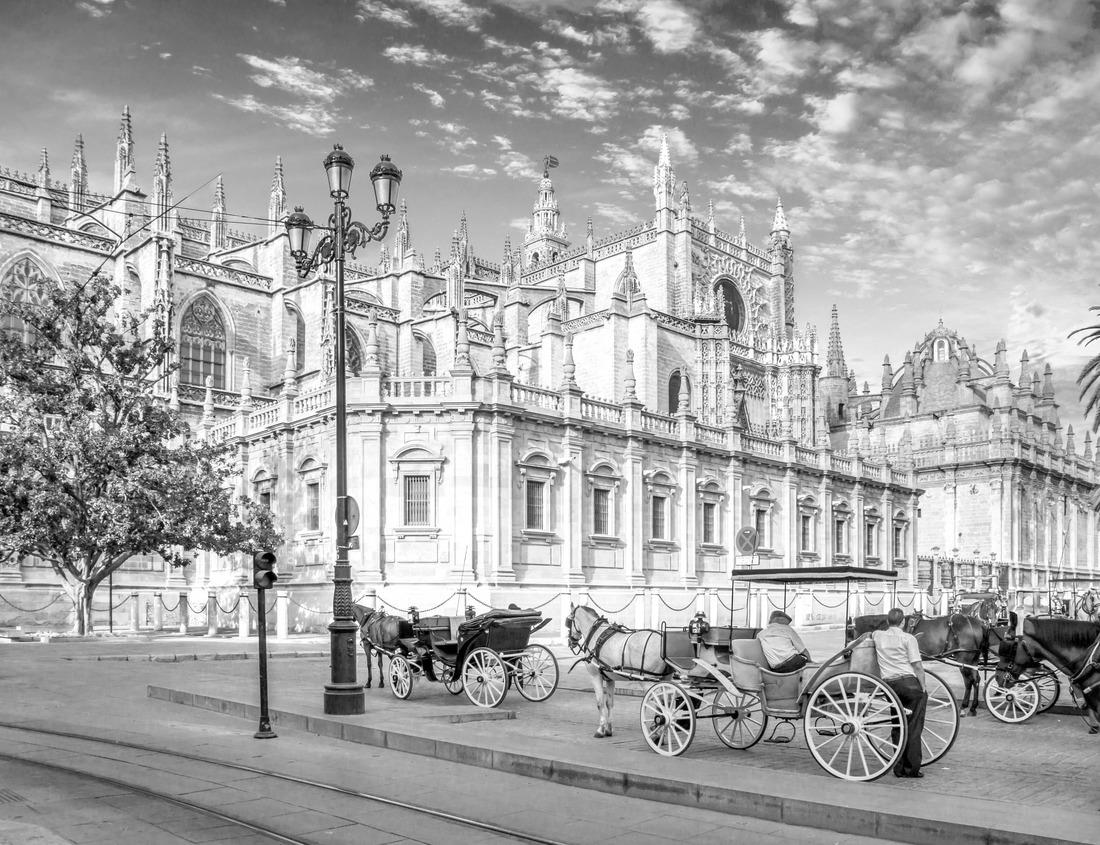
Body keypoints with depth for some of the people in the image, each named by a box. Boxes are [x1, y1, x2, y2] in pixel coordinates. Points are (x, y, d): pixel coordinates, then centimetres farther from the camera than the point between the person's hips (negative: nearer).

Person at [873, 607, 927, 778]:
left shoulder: (878, 636, 11)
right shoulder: (908, 638, -1)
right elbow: (917, 666, -5)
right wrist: (923, 688, -1)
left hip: (888, 684, 4)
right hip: (909, 682, -4)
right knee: (914, 727, 2)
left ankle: (899, 767, 12)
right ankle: (912, 768, 0)